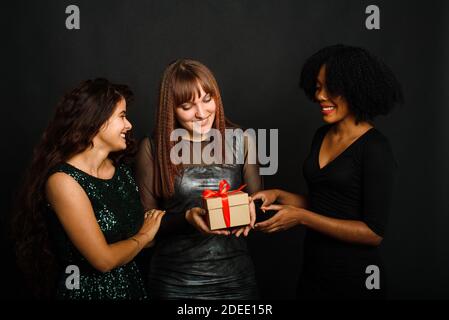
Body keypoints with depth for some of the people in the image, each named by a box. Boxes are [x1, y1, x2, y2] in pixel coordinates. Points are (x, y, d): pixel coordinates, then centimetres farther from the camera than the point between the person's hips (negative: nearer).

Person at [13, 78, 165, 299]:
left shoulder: (122, 170, 2)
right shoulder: (63, 180, -20)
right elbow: (104, 259, -20)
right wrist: (143, 236, -5)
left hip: (131, 285, 7)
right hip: (87, 290, -7)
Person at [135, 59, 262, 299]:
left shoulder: (240, 141, -1)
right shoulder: (153, 148, -6)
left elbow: (257, 199, 7)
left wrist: (249, 210, -15)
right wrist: (186, 217, -20)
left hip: (234, 277, 2)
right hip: (174, 281, -1)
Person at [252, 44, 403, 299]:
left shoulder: (376, 148, -17)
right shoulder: (322, 135, 4)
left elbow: (374, 232, -19)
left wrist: (301, 217, -21)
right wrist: (279, 196, -4)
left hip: (355, 278, -6)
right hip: (313, 269, 6)